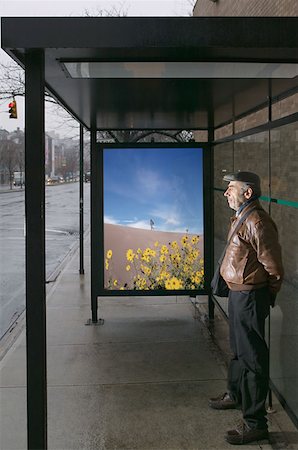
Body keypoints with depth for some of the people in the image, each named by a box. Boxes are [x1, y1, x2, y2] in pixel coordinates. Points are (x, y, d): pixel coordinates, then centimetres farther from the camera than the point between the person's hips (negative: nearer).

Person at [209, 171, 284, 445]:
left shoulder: (257, 223, -23)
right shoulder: (241, 218, 9)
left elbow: (274, 268, -20)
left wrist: (267, 296, -5)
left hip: (249, 297, -10)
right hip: (237, 293, 10)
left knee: (252, 358, -1)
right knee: (239, 350, 26)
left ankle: (255, 423, 10)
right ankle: (236, 395, 46)